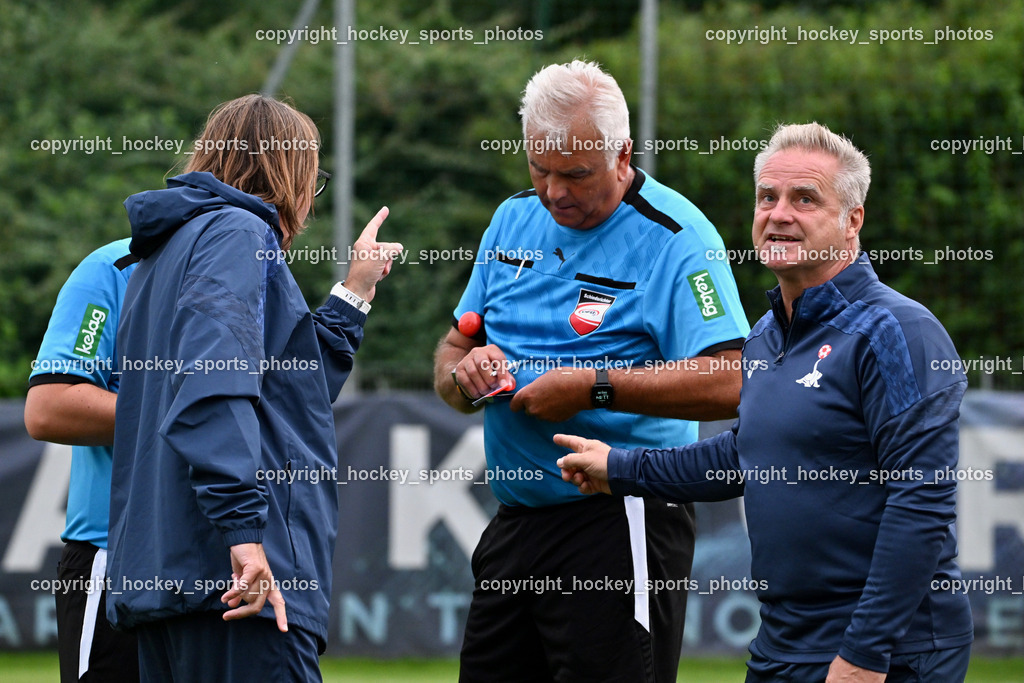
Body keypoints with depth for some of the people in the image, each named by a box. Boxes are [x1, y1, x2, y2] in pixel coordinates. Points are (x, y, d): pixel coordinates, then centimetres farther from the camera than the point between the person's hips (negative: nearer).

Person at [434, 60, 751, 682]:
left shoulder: (676, 236, -10)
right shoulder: (515, 222, 13)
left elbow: (726, 385, -21)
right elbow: (449, 357, 19)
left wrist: (594, 387, -21)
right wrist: (464, 371, -5)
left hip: (620, 531, -7)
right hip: (516, 525, 7)